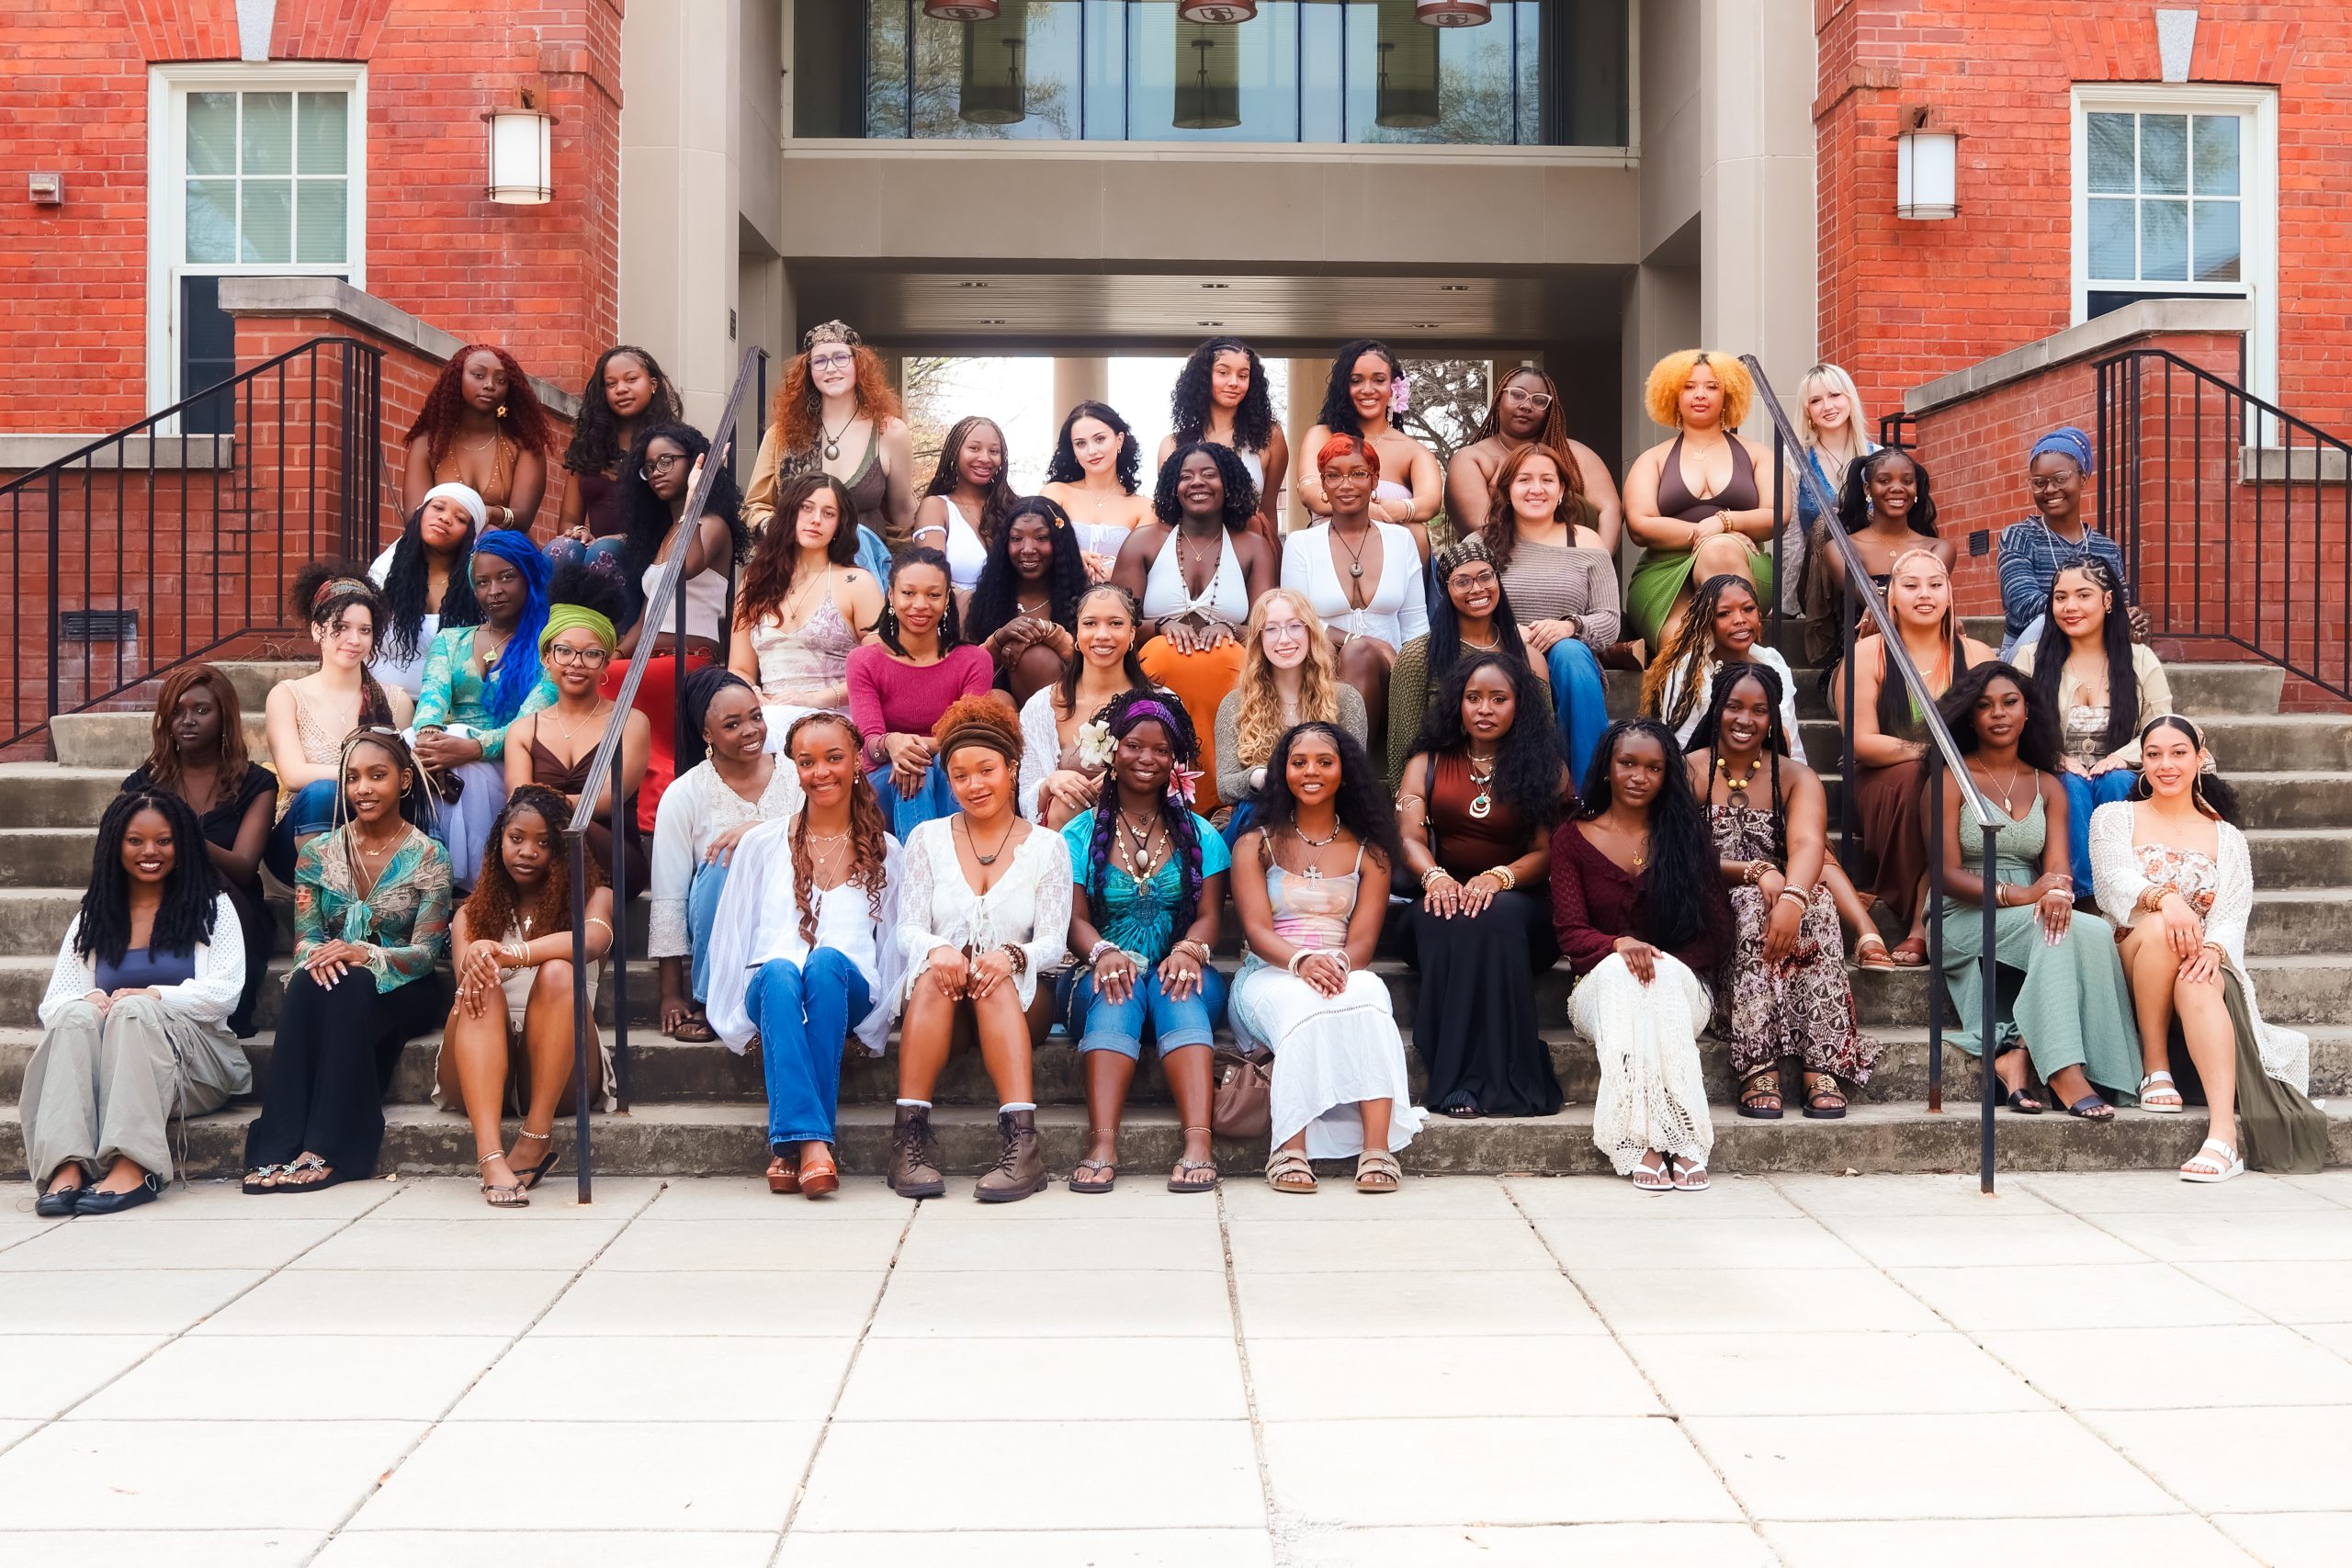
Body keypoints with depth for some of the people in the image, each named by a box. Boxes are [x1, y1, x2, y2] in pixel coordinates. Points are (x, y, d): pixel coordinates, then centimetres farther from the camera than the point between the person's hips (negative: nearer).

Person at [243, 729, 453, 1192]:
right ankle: (280, 1148, -38)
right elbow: (304, 936, 4)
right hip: (334, 977, 3)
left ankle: (327, 1150, -37)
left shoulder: (428, 857, -2)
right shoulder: (320, 853, 8)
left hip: (403, 992, -2)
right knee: (306, 985, -33)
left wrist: (366, 954, -29)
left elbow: (426, 951, -9)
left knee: (353, 987, -36)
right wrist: (316, 955, -22)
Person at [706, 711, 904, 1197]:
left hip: (846, 992, 0)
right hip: (772, 990, 0)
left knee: (826, 962, -37)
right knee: (779, 972, -38)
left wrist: (878, 1021, 4)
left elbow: (894, 945, 17)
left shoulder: (884, 852, 17)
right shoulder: (762, 844, 15)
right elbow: (730, 937, 13)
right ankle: (811, 1142, -52)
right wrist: (737, 1023, 4)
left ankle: (789, 1148, -41)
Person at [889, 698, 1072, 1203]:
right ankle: (910, 1137, -41)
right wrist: (936, 949, -23)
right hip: (938, 996, 1)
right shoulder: (927, 839, 10)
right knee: (937, 971, -33)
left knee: (997, 978, -34)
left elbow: (1053, 943, -1)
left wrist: (1012, 956, -24)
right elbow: (908, 930, 2)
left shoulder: (1047, 846, 7)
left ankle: (1022, 1142, -47)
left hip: (1022, 998, -1)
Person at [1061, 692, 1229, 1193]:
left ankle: (1198, 1143, -50)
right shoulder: (1081, 834, 11)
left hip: (1180, 972, 1)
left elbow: (1208, 914, 3)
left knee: (1179, 993, -34)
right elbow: (1075, 918, 0)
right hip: (1104, 970, -1)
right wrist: (1104, 953, -23)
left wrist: (1188, 951, -21)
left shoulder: (1198, 834, 14)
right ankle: (1102, 1146, -50)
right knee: (1117, 992, -35)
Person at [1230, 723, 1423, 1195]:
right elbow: (1256, 929, -5)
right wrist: (1301, 960, -28)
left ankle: (1377, 1147, -47)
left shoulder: (1369, 852, 14)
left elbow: (1363, 937, 1)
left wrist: (1340, 964, -24)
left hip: (1346, 974, 1)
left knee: (1368, 994, -35)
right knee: (1302, 1003, -37)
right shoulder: (1256, 845, 9)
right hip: (1269, 975, -1)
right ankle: (1290, 1148, -46)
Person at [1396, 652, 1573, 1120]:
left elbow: (1548, 851, -3)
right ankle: (1459, 1082, -39)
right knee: (1444, 918, -37)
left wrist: (1497, 878, -24)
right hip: (1445, 894, 1)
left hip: (1519, 903, -1)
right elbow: (1410, 836, 0)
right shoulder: (1428, 762, 15)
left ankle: (1495, 1080, -39)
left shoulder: (1545, 768, 10)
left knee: (1495, 916, -38)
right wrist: (1435, 876, -24)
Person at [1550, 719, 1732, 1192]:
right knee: (1621, 973, -35)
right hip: (1602, 985, 0)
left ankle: (1649, 1143, -44)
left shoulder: (1687, 835, 11)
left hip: (1680, 984, 0)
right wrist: (1619, 945, -22)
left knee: (1661, 978, -35)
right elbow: (1570, 933, -1)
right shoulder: (1573, 838, 9)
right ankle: (1683, 1142, -44)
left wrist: (1667, 961, -14)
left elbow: (1718, 932, 5)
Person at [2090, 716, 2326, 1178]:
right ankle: (2155, 1070, -25)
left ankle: (2224, 1132, -55)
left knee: (2197, 983, -38)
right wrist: (2164, 897, -30)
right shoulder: (2114, 818, 14)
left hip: (2203, 967, 0)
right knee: (2158, 927, -36)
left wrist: (2212, 949, -22)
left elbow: (2233, 915, 3)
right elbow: (2114, 883, -6)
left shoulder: (2227, 839, 18)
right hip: (2128, 964, 0)